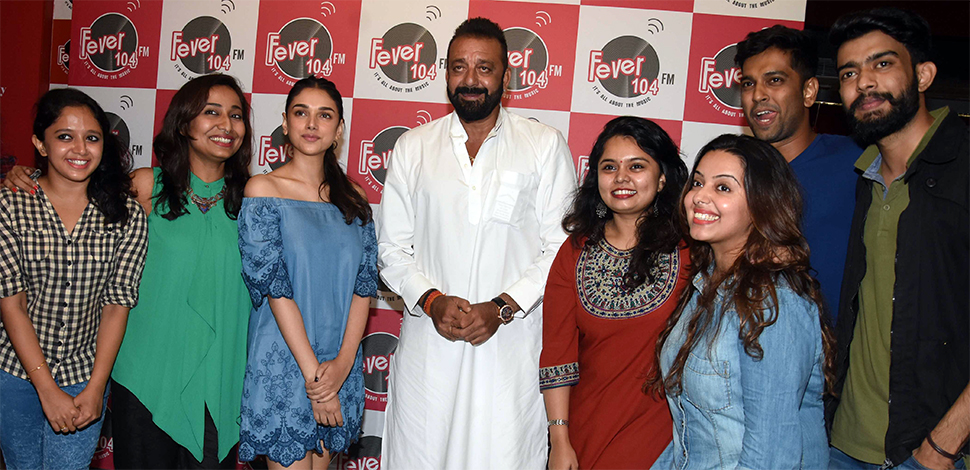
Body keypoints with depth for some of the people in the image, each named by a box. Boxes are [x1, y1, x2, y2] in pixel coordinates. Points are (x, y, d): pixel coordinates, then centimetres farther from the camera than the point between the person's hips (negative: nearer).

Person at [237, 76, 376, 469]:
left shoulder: (353, 199, 8)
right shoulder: (263, 190, -4)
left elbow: (364, 284, 2)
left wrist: (343, 362, -10)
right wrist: (312, 371, -15)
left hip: (341, 365, 4)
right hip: (283, 364, -4)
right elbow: (274, 286, -11)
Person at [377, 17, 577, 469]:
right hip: (428, 343, 2)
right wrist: (430, 300, -8)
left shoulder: (546, 146, 4)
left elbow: (561, 249, 0)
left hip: (512, 345, -1)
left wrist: (503, 307, -11)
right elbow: (393, 248, 8)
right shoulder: (412, 147, 9)